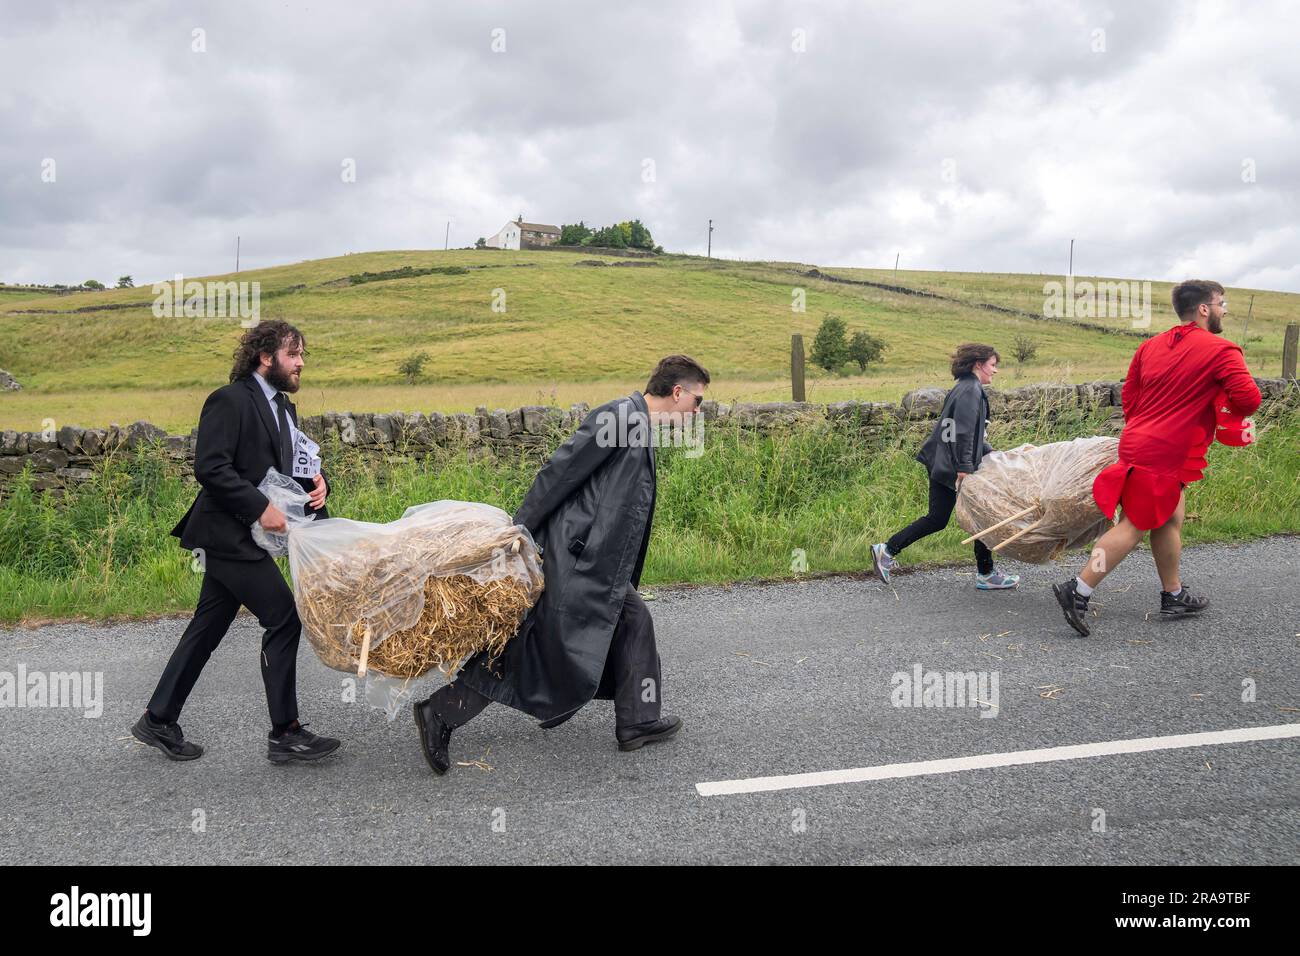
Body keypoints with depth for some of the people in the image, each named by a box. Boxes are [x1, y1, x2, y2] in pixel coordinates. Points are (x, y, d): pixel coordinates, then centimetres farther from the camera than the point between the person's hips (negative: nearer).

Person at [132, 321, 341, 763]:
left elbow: (288, 465, 20)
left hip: (241, 537, 9)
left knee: (207, 630, 14)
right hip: (230, 534, -9)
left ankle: (158, 721, 26)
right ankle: (285, 732, -1)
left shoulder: (283, 407, 16)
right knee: (283, 619, -9)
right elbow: (210, 467, -20)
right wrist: (260, 508, -23)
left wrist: (316, 482, -2)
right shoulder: (229, 400, -12)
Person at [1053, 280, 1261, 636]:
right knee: (1135, 526, -6)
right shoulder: (1221, 350, -8)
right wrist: (1230, 409, 6)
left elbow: (1128, 395, 15)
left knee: (1171, 518, 20)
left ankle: (1173, 595, 32)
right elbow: (1249, 399, -16)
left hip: (1138, 440, 9)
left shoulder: (1150, 346, 12)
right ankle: (1078, 593, -8)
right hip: (1162, 454, -9)